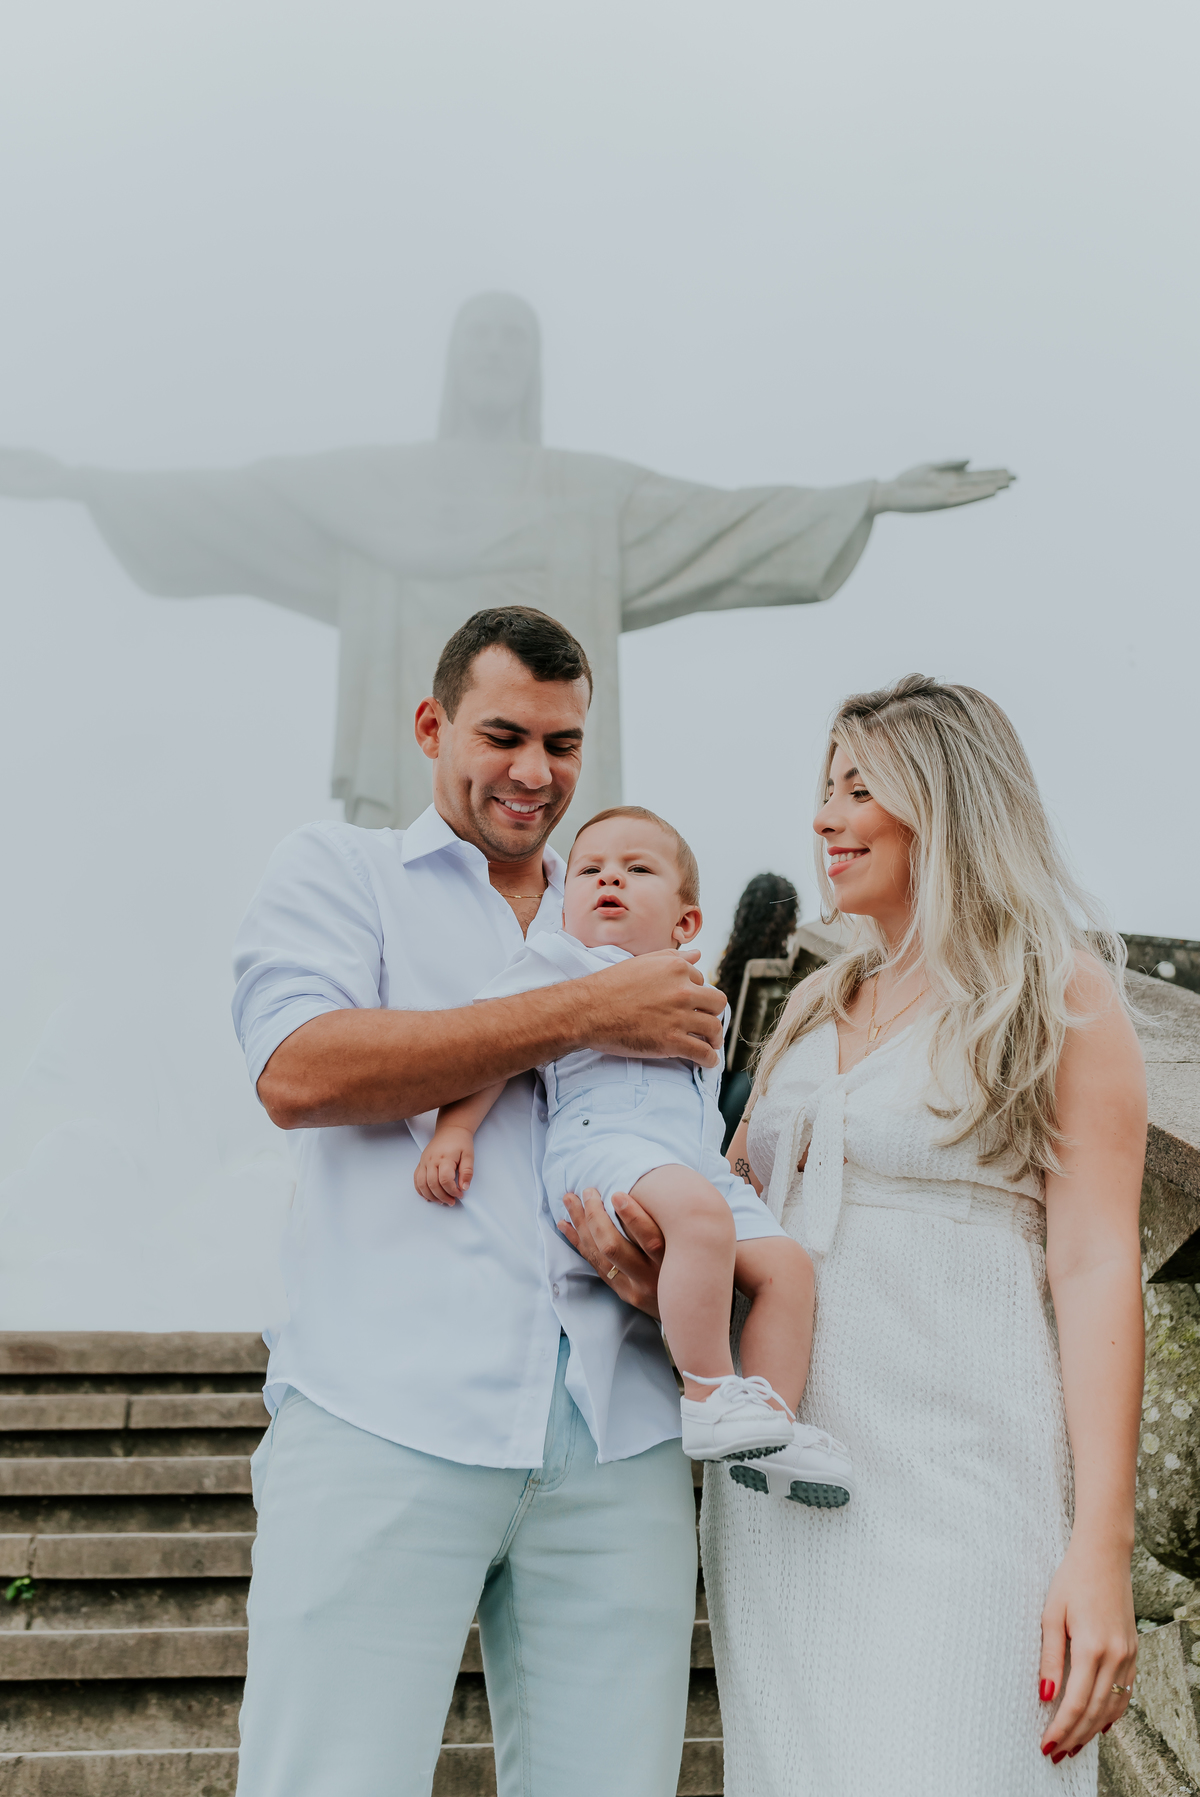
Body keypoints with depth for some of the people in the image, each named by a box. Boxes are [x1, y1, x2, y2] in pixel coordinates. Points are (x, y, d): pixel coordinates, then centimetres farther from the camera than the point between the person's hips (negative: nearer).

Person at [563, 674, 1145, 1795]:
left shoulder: (1058, 988, 0)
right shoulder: (819, 1007, 18)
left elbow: (1095, 1264, -7)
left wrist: (1100, 1546, -14)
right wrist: (654, 1264, -4)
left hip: (954, 1480, -6)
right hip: (777, 1474, 6)